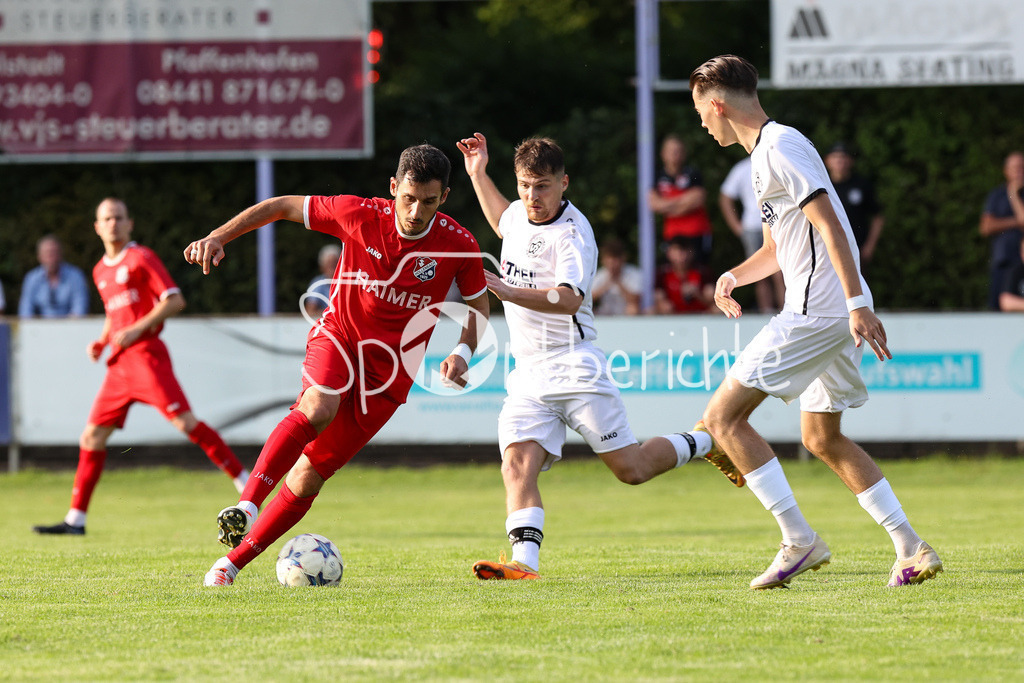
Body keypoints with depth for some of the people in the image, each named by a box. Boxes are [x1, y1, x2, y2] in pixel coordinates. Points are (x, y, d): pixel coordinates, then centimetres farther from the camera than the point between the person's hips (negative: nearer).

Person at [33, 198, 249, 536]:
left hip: (146, 354, -7)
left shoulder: (141, 258, -3)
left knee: (185, 422, -17)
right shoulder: (101, 271, 19)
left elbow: (175, 301, -9)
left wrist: (137, 330, -17)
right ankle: (75, 519, 9)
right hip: (119, 364, 7)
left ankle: (245, 481, -15)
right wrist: (101, 341, 14)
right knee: (92, 436, 5)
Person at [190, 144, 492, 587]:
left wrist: (462, 354, -14)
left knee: (308, 477, -2)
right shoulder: (360, 216, -14)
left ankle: (233, 561, 7)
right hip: (338, 335, -1)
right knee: (317, 409, -36)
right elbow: (283, 207, -2)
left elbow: (478, 306, 5)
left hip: (389, 369, 1)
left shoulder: (458, 246, -12)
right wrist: (218, 237, -9)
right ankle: (246, 506, -36)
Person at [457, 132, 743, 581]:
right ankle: (525, 561, -30)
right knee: (518, 464, -18)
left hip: (575, 369, -6)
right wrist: (478, 174, 27)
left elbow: (569, 299, -32)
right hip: (529, 375, 6)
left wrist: (511, 293, -44)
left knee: (631, 469, -1)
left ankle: (704, 443, 26)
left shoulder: (573, 234, -15)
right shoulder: (521, 215, 9)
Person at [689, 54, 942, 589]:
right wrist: (735, 277, 12)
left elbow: (829, 225, -20)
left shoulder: (781, 148, -12)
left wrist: (857, 304, -27)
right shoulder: (765, 153, 21)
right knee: (822, 439, 18)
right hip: (828, 313, 11)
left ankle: (799, 541, -11)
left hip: (817, 312, -11)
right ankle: (912, 549, 15)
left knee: (723, 416, -9)